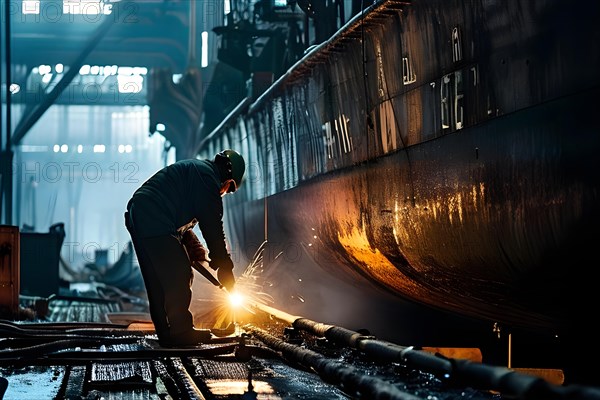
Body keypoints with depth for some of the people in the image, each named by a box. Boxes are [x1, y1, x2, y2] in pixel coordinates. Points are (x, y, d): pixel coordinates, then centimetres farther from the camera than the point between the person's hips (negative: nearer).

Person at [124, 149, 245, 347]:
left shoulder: (192, 169, 27)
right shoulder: (207, 175, -5)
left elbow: (182, 221, 28)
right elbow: (212, 224, -10)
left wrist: (197, 251, 18)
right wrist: (224, 265, -6)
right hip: (157, 226, -11)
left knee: (157, 281, 13)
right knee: (178, 277, -5)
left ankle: (166, 332, 17)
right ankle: (181, 331, -1)